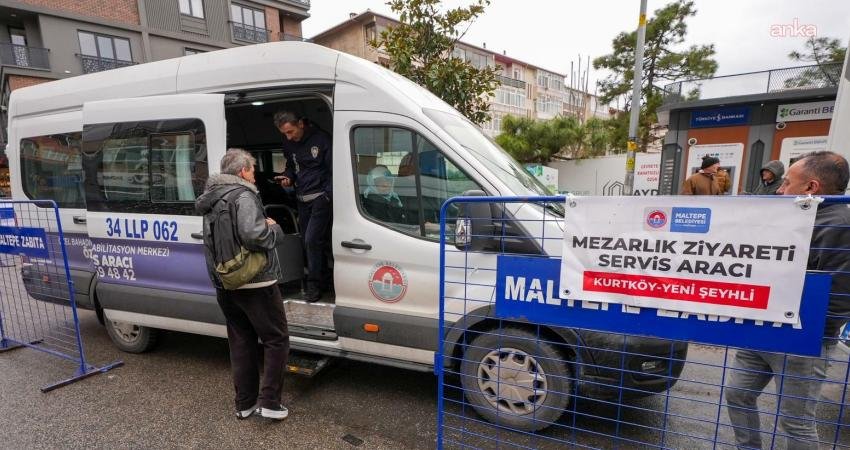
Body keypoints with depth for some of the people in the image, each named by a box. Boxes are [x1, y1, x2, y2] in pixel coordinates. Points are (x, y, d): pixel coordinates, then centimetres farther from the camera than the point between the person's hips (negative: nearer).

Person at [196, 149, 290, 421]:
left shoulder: (210, 200, 16)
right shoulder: (243, 195, -15)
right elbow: (253, 235, -29)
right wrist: (274, 229, -11)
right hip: (255, 283, -9)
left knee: (240, 342, 16)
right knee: (276, 339, 4)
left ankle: (244, 404, 24)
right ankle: (269, 402, 4)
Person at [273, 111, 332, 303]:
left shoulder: (321, 139, -12)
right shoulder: (288, 144, 8)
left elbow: (333, 170, -9)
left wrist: (329, 195, -15)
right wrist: (288, 177, 1)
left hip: (320, 197, -7)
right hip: (302, 199, 7)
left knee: (312, 240, -12)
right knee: (308, 241, 9)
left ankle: (314, 284, 1)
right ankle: (321, 279, 22)